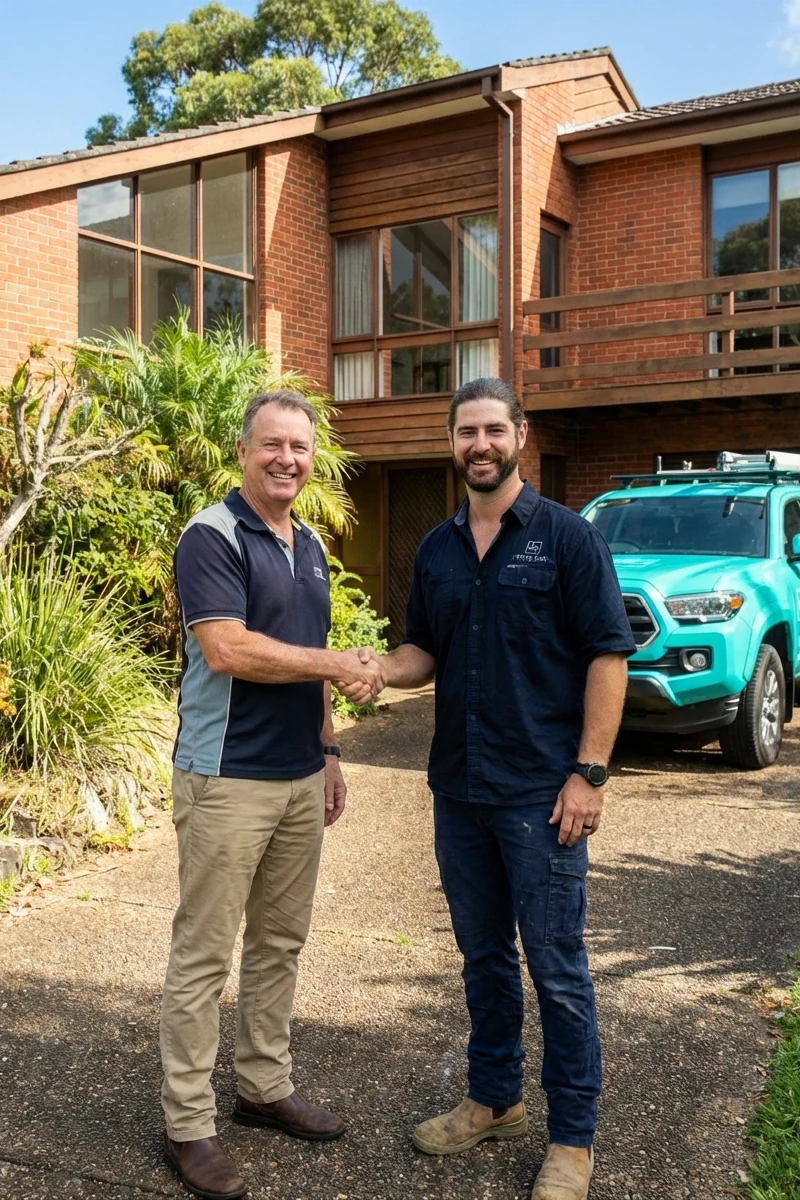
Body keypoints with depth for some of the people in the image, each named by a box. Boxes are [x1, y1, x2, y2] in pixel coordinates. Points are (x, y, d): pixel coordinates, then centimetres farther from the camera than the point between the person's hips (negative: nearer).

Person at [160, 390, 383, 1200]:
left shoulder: (310, 546, 14)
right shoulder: (211, 537, -11)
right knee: (204, 954, 2)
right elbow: (226, 649, -23)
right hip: (228, 781, -8)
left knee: (279, 944, 16)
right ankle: (187, 1125, 14)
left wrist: (328, 748, 17)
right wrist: (335, 665, -16)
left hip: (300, 778, 8)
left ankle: (266, 1087, 31)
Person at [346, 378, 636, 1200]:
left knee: (555, 968, 4)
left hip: (541, 792, -5)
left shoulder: (566, 536, -7)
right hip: (458, 788, 5)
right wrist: (380, 669, -8)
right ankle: (494, 1099, 35)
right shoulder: (437, 550, 9)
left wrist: (589, 773, -15)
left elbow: (608, 654, -10)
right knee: (483, 954, 17)